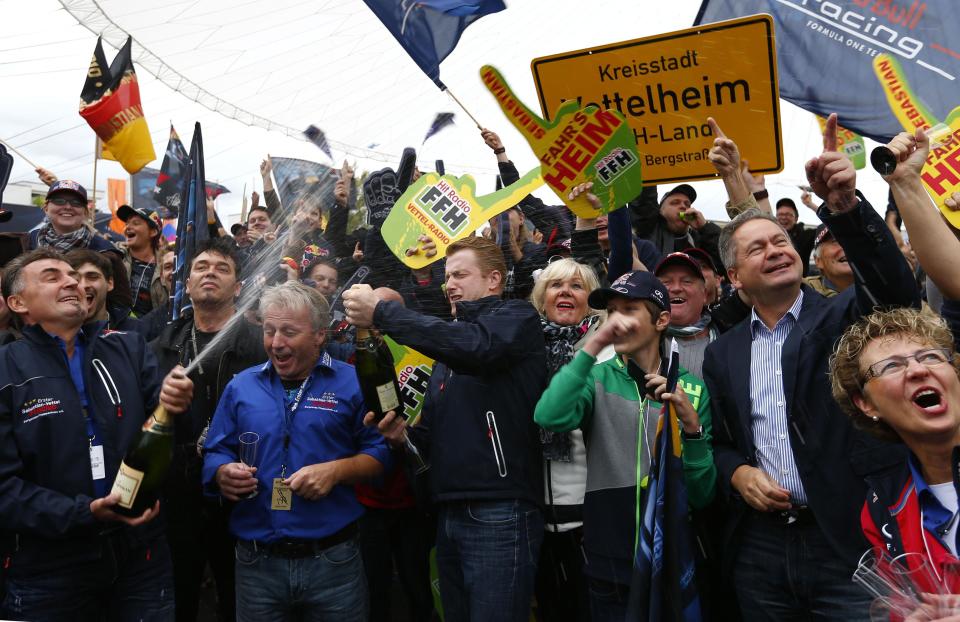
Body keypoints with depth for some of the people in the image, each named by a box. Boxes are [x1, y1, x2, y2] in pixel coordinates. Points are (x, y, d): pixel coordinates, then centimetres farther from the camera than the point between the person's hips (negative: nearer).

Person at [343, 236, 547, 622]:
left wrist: (381, 312, -22)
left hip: (499, 514, -7)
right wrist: (404, 435, -2)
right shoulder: (447, 345, 21)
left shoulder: (517, 316, -1)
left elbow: (475, 346, -25)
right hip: (449, 514, 8)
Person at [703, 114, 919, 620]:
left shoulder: (846, 317, -1)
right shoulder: (722, 354, 8)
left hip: (851, 538, -3)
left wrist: (845, 207, -37)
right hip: (760, 546, 3)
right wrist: (738, 473, -7)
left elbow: (896, 290, -23)